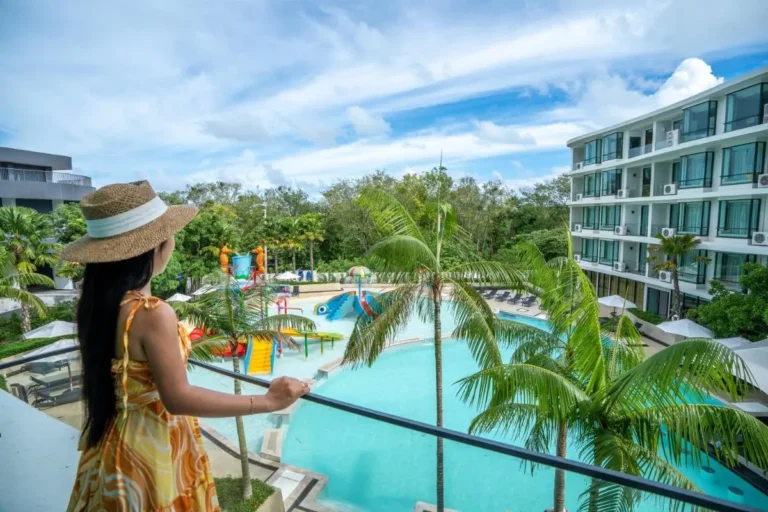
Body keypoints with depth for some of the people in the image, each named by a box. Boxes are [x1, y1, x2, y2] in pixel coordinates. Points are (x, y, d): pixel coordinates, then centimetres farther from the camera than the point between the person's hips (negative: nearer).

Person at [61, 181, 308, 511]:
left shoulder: (95, 302, -6)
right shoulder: (152, 314, -31)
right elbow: (177, 398, -28)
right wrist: (267, 401, -27)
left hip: (113, 444, 7)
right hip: (152, 448, -7)